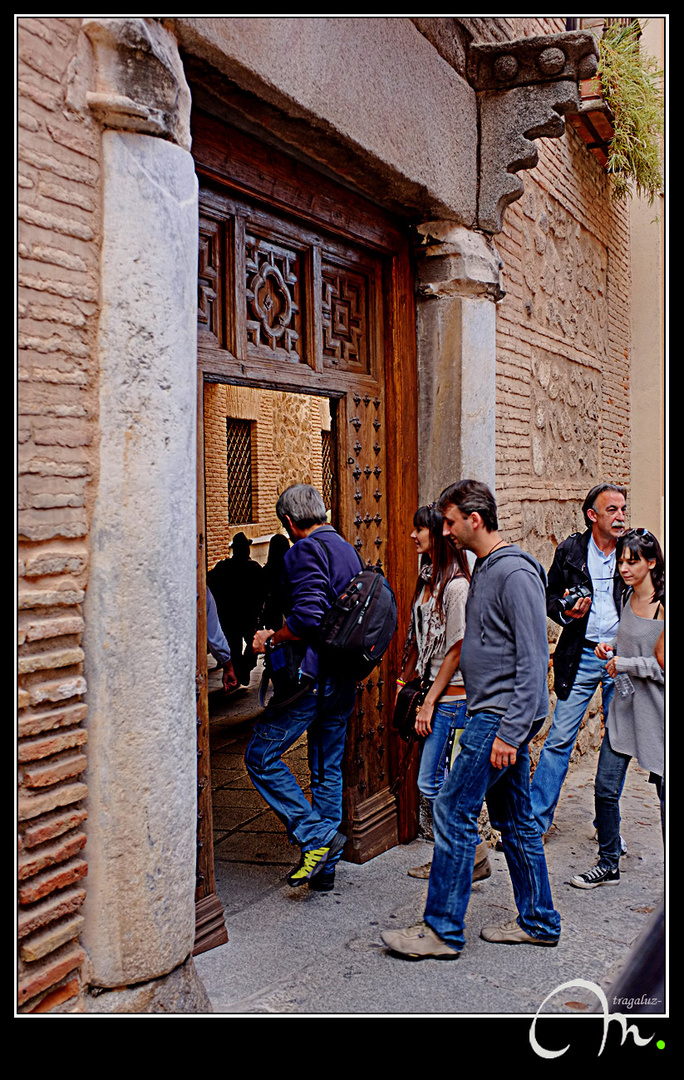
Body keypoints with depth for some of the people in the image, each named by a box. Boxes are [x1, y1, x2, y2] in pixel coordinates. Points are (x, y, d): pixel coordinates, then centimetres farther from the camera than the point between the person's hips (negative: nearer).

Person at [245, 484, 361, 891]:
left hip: (313, 676, -9)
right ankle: (325, 868, 19)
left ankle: (317, 836, -7)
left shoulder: (305, 551, -11)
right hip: (345, 680, 9)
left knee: (261, 757, -2)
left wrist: (271, 639, -9)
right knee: (329, 770, 14)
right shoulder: (349, 551, 16)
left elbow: (307, 616, -23)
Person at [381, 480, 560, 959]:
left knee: (453, 810, -7)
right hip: (492, 713, 10)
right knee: (513, 818, 14)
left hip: (503, 716, -10)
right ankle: (539, 922, 24)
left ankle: (442, 930, 1)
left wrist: (510, 733, -22)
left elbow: (533, 660, -20)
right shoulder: (485, 569, 15)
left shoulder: (516, 573, -16)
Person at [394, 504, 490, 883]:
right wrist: (403, 682, 15)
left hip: (450, 695, -9)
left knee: (431, 782, -5)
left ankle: (475, 856, 10)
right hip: (429, 688, 9)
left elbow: (456, 650, -17)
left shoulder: (456, 585, -16)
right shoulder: (427, 578, 11)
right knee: (432, 779, 12)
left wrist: (430, 702, -15)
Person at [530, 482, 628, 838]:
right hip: (581, 657, -1)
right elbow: (551, 598, 10)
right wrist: (566, 612, -12)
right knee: (559, 738, 0)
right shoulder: (570, 551, 0)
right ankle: (536, 819, 10)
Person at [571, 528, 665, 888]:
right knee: (605, 789, 7)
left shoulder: (663, 605, -14)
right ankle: (608, 865, 22)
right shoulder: (630, 597, 10)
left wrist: (624, 664, -14)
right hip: (624, 706, 7)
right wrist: (611, 649, 6)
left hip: (657, 709, -7)